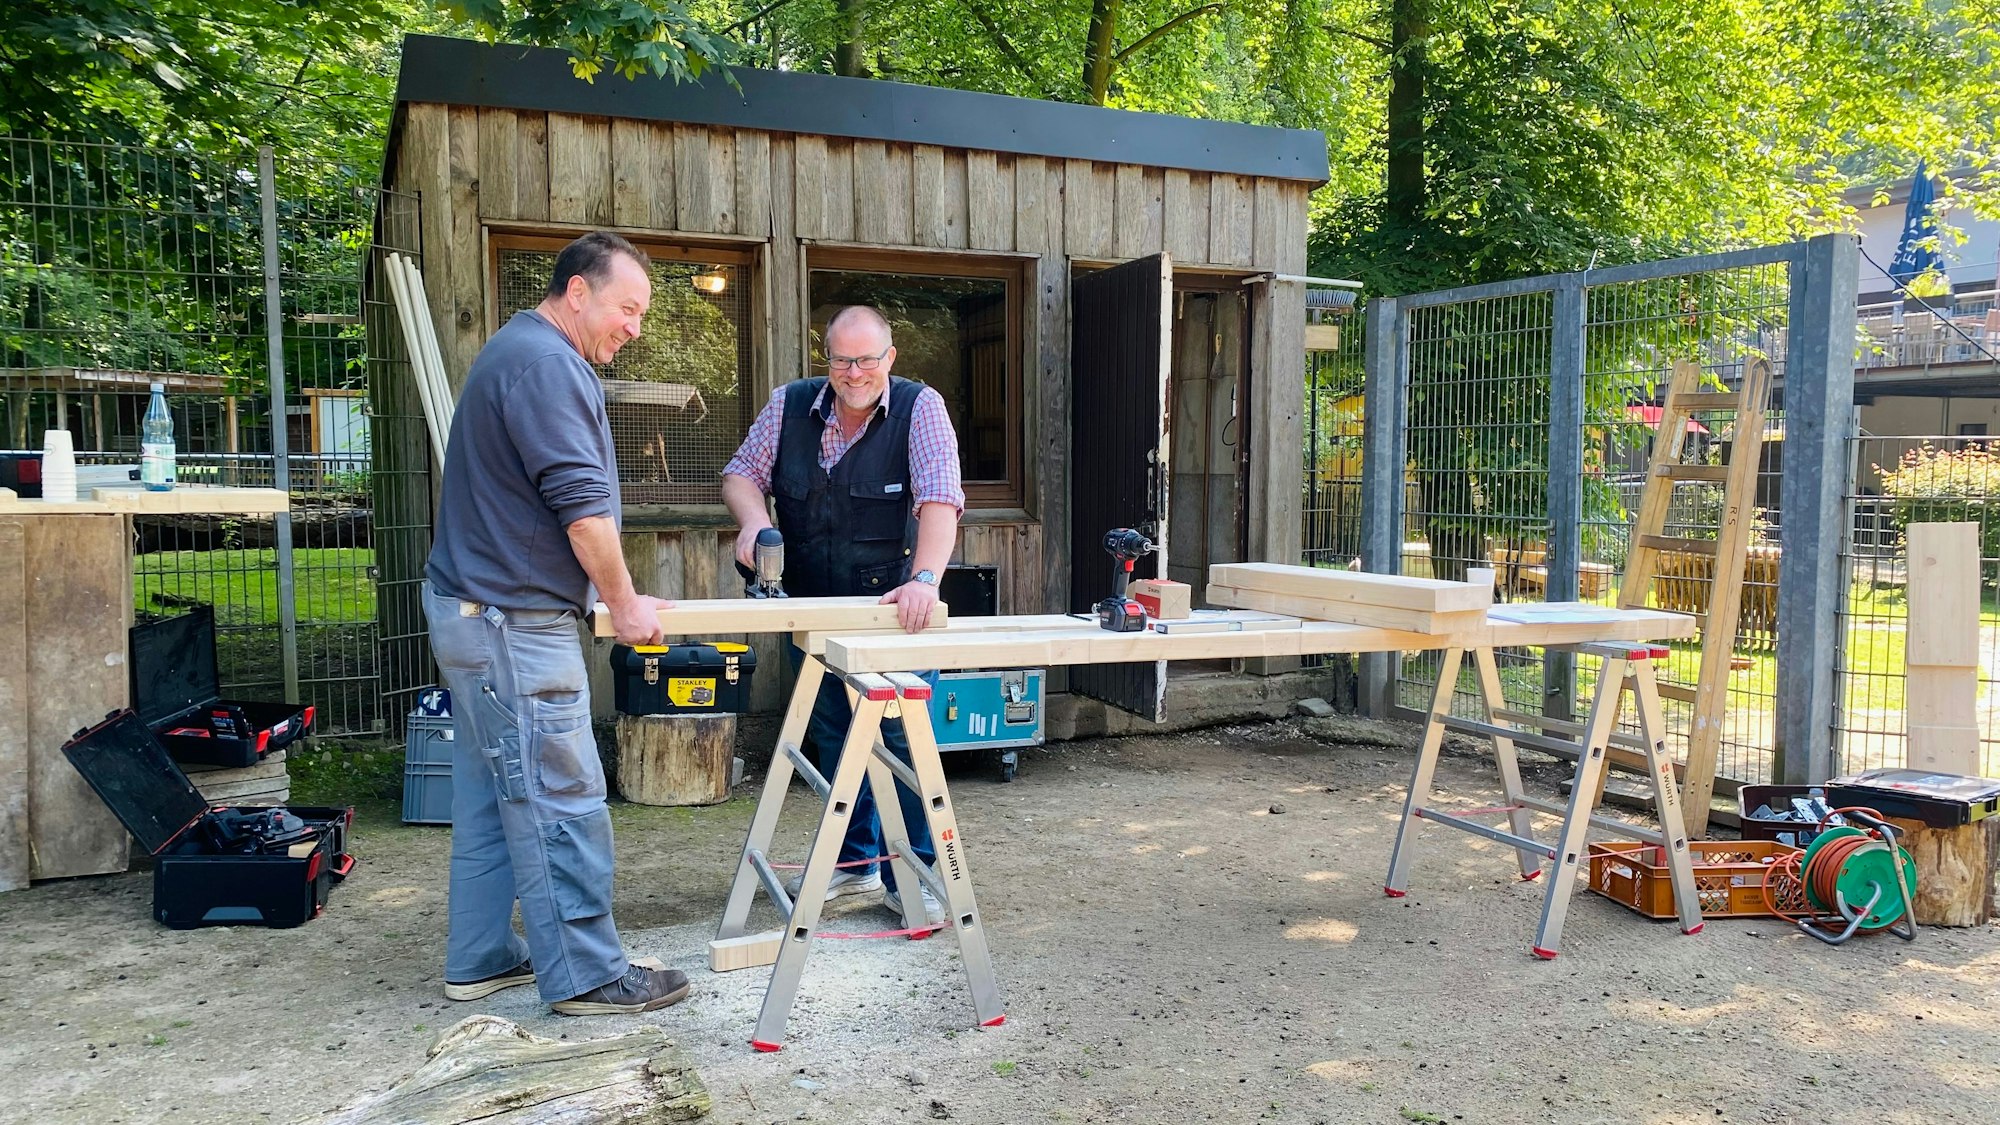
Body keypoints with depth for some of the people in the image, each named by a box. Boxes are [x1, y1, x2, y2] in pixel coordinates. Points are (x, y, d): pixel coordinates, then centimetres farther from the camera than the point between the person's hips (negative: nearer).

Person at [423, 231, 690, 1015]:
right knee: (561, 801, -5)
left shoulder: (520, 351, 19)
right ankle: (586, 974, 3)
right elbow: (582, 503, -20)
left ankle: (480, 960, 24)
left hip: (480, 607, 11)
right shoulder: (545, 363, -16)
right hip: (512, 623, -11)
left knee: (492, 797, 15)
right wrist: (624, 602, -9)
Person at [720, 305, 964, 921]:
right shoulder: (789, 405, -2)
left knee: (900, 736, -3)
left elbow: (939, 499, -25)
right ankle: (854, 862, 29)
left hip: (891, 607, -4)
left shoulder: (920, 408, -13)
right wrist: (754, 518, -17)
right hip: (812, 608, 4)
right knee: (832, 737, 14)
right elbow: (740, 474, 6)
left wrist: (925, 579, -40)